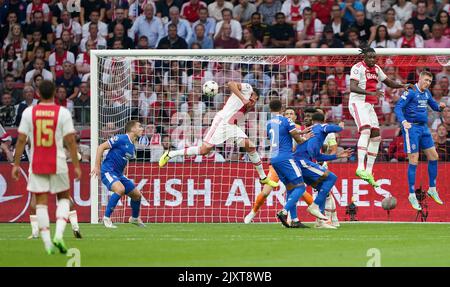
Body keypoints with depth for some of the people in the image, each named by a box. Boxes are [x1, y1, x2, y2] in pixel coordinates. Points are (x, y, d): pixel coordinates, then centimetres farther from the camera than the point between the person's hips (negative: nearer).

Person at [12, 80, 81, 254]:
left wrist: (16, 164, 5)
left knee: (41, 202, 5)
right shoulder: (63, 113, -5)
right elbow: (70, 141, -7)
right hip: (57, 163, -1)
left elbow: (21, 140, -2)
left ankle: (47, 243, -3)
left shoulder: (28, 112, -1)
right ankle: (58, 235, -4)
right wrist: (76, 166, -2)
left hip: (36, 164, 1)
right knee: (64, 198, 16)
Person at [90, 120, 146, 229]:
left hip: (119, 174, 9)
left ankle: (135, 218, 37)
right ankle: (106, 218, -24)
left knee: (137, 195, 11)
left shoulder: (133, 147, 14)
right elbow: (101, 147, -14)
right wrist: (97, 166, -17)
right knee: (120, 189, -34)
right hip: (108, 171, -9)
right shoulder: (121, 139, -13)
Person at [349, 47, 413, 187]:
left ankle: (369, 172, 7)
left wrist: (402, 85, 6)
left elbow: (388, 82, 25)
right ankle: (360, 168, -38)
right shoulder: (358, 67, -10)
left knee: (376, 136, 3)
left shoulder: (376, 68, 14)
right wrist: (370, 93, -36)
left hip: (369, 105, 9)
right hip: (358, 103, -9)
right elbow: (352, 87, -23)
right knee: (366, 130, -28)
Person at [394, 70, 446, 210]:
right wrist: (404, 121, -34)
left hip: (424, 128, 8)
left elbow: (434, 106, 23)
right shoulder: (410, 92, -12)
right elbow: (398, 108, -18)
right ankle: (412, 195, 3)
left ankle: (432, 189, 23)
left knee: (434, 157, 9)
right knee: (414, 162, -6)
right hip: (411, 128, -8)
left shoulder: (426, 93, 12)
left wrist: (440, 106, -2)